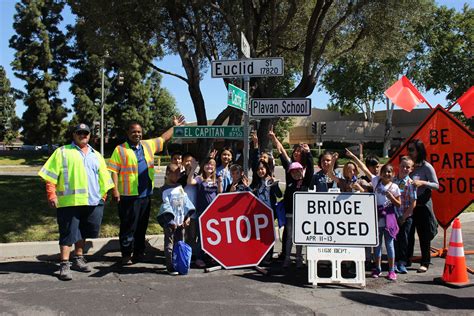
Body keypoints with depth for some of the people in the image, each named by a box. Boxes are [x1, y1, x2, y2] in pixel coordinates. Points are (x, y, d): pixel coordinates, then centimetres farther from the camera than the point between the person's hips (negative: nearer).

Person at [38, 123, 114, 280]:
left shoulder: (96, 155, 18)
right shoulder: (62, 152, 3)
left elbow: (103, 178, 19)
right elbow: (51, 175, -3)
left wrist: (103, 194, 12)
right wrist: (51, 194, -12)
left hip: (93, 202, 5)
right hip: (69, 201, -5)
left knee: (82, 232, 15)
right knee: (68, 233, -4)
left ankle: (78, 259, 29)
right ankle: (64, 265, 2)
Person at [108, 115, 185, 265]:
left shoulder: (148, 145, 13)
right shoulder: (120, 150, -3)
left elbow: (163, 138, 26)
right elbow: (113, 171, -7)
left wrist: (175, 126, 29)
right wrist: (115, 190, -14)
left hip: (146, 195, 5)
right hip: (129, 196, -5)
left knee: (142, 226, 13)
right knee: (128, 227, 1)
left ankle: (139, 253, 25)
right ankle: (126, 255, 11)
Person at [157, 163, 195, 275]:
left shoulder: (180, 187, 11)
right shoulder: (164, 190, -6)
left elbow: (186, 202, 9)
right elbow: (166, 206, -12)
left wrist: (188, 217, 0)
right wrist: (171, 221, -17)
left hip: (181, 222, 5)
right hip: (170, 222, -5)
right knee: (169, 244, 0)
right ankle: (170, 267, 4)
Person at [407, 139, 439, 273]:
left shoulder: (426, 167, -7)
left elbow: (436, 185, -8)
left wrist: (423, 183, -22)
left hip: (422, 205, -5)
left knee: (424, 235, 2)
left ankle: (425, 263, 11)